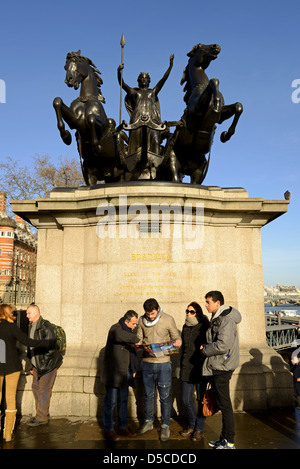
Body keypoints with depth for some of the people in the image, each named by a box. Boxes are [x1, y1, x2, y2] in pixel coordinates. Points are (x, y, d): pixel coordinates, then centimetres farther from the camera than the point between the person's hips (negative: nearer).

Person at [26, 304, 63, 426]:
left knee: (44, 390, -2)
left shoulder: (45, 326, -17)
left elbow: (51, 347, -18)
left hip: (47, 364, -9)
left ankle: (42, 417, 9)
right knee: (36, 388, 14)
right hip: (37, 365, 9)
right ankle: (41, 414, 27)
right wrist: (32, 365, 16)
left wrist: (44, 363, -16)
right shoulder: (31, 327, 11)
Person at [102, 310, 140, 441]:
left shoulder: (132, 330, 9)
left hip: (125, 372, 7)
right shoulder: (115, 328, -15)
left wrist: (134, 369, 14)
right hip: (113, 372, -7)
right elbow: (118, 335, -42)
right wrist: (136, 340, -35)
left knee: (123, 400, 16)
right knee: (111, 401, 2)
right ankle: (108, 430, 16)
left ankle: (122, 427, 29)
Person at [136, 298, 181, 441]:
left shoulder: (168, 319, -7)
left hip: (163, 363, -3)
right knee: (148, 395, 17)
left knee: (165, 396, 5)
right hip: (146, 363, 3)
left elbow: (176, 337, -1)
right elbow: (139, 339, 9)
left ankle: (165, 426, 22)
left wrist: (177, 342, -23)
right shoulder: (142, 321, 1)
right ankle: (148, 421, 35)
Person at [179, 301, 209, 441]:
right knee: (186, 400, 10)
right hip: (187, 369, 5)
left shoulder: (204, 328, -8)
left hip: (200, 369, -5)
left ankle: (199, 429, 24)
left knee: (201, 400, 7)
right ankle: (192, 426, 32)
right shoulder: (185, 327, 10)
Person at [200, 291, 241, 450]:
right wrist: (207, 346, 5)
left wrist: (205, 349, -14)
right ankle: (224, 437, 30)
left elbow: (223, 345, -28)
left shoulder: (226, 320, -19)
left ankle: (229, 443, 12)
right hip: (216, 367, 10)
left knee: (225, 405, 1)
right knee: (221, 404, 17)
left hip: (222, 368, -10)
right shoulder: (217, 319, 12)